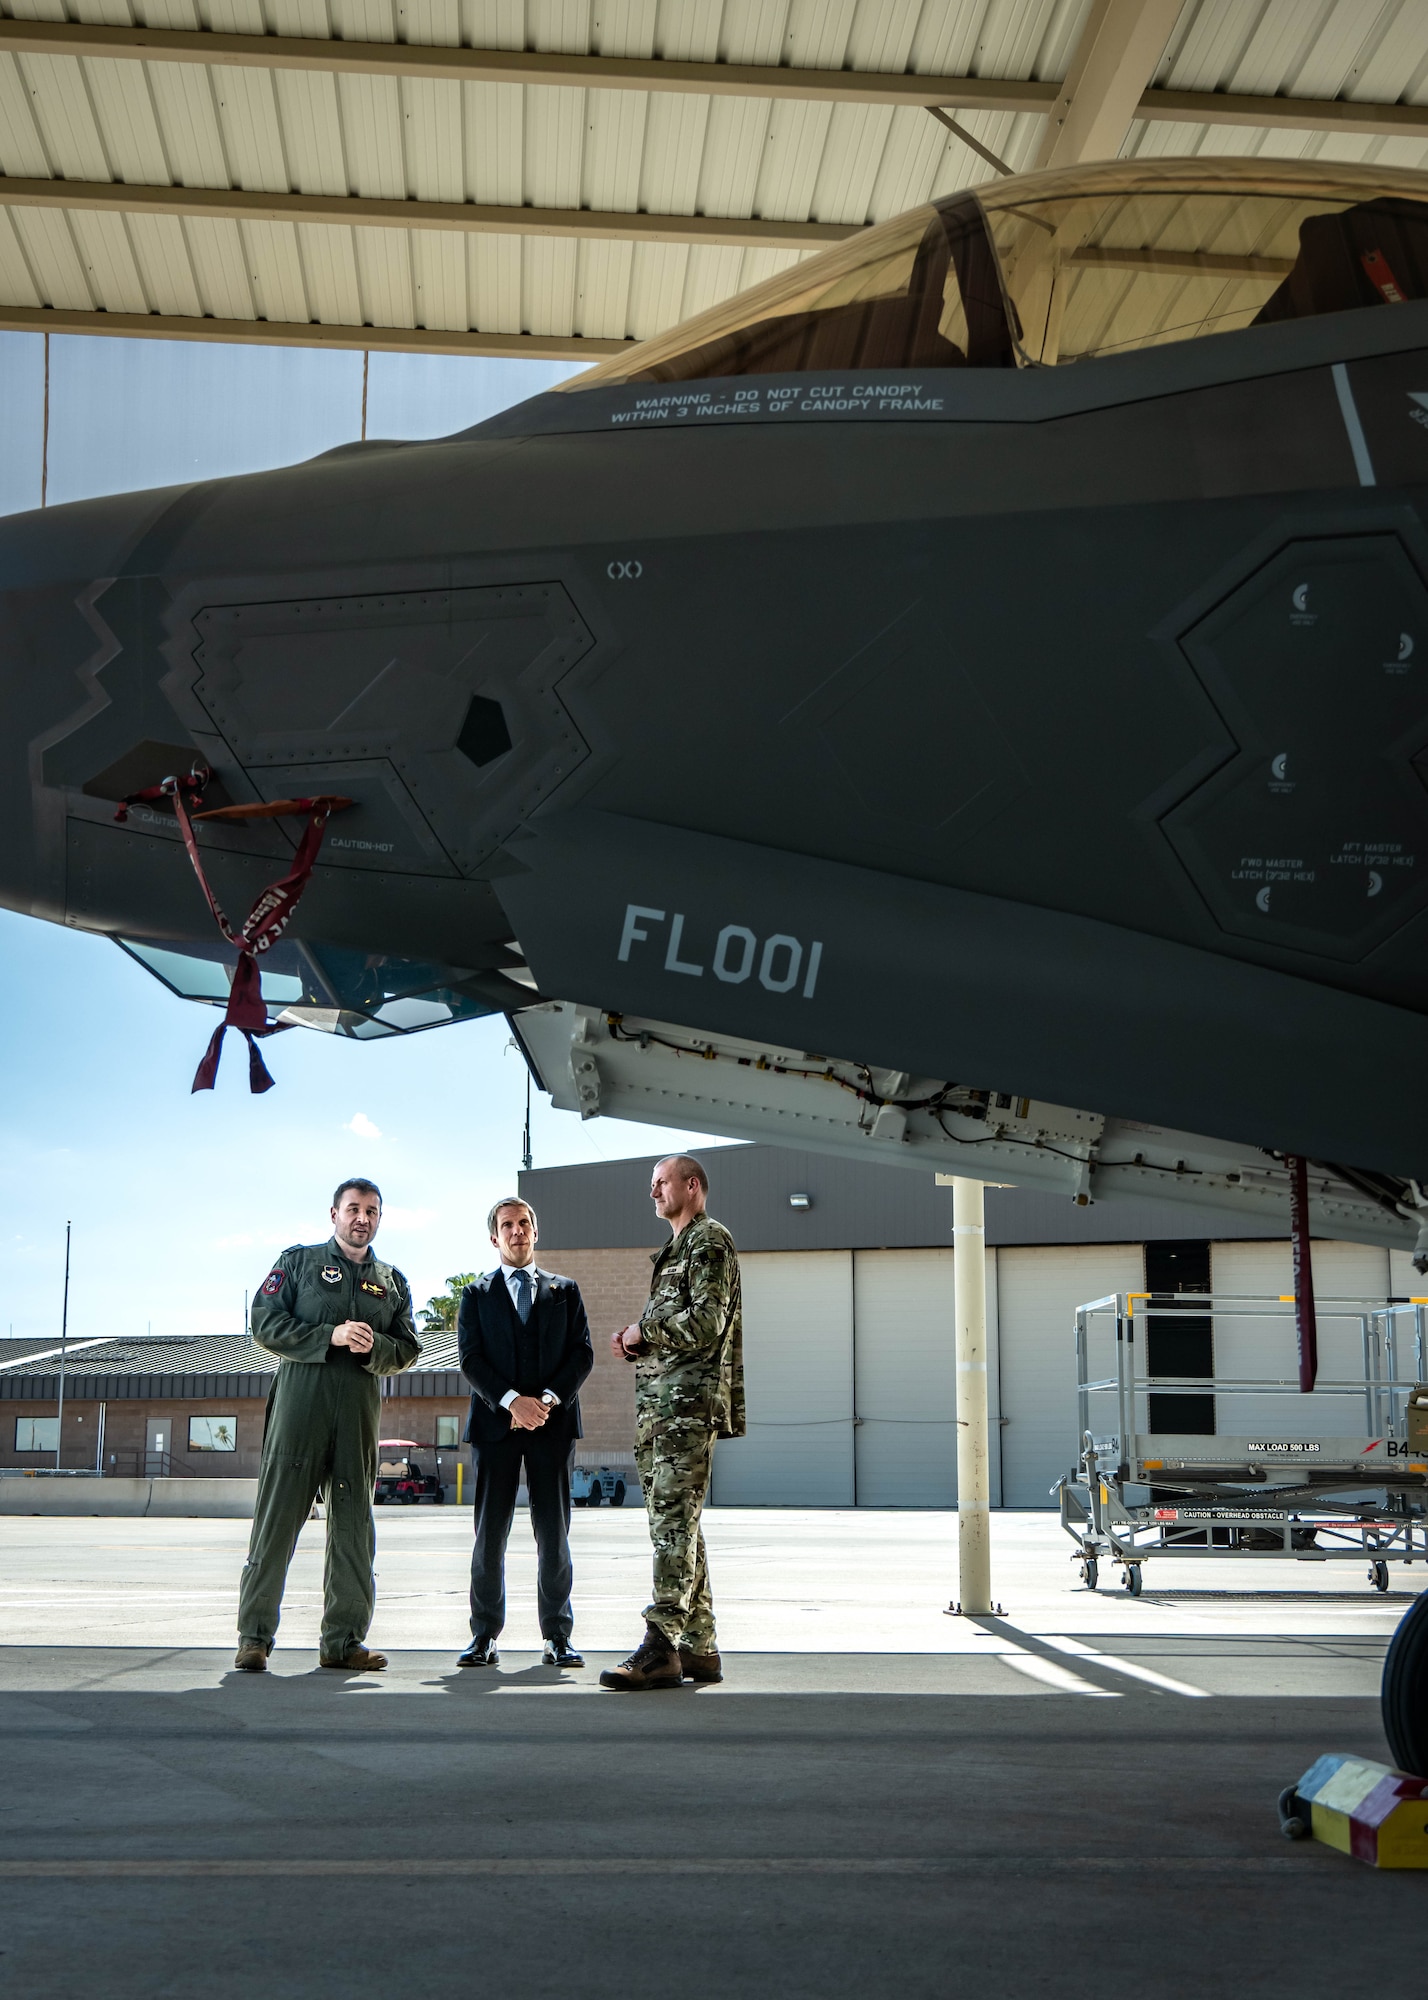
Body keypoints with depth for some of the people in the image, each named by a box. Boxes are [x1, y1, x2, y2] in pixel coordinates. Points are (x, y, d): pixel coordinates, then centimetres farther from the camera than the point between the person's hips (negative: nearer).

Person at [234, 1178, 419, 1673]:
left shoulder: (392, 1282, 19)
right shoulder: (298, 1261, 10)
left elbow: (408, 1349, 15)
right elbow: (265, 1323, -1)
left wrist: (375, 1347, -8)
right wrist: (330, 1336, -12)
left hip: (361, 1409, 4)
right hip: (300, 1404, -4)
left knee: (353, 1523, 3)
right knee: (278, 1516, -6)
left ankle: (343, 1639, 8)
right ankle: (254, 1636, -1)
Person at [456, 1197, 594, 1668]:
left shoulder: (565, 1291, 15)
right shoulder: (476, 1295, 12)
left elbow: (582, 1353, 6)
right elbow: (471, 1360, 1)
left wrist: (548, 1398, -10)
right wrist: (511, 1400, -14)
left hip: (553, 1422, 1)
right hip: (495, 1424, 0)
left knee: (554, 1533, 1)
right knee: (489, 1533, 0)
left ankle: (557, 1637, 7)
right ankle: (485, 1636, 7)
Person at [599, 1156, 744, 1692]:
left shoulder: (710, 1241, -5)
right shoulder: (674, 1249, 25)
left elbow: (705, 1323, -17)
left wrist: (643, 1332, -7)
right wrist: (636, 1344, 9)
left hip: (689, 1403, -10)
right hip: (659, 1406, 10)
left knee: (674, 1523, -14)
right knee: (675, 1526, 9)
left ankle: (661, 1647, -18)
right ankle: (699, 1647, 13)